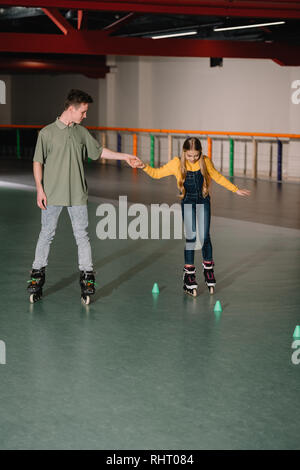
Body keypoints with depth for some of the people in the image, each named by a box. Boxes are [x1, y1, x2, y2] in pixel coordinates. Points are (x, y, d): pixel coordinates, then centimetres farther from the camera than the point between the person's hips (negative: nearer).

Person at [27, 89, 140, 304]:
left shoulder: (82, 132, 9)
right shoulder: (47, 133, -3)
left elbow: (99, 151, 21)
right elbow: (38, 162, -2)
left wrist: (125, 156, 19)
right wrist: (40, 189, -8)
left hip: (77, 195, 3)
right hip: (53, 195, -3)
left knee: (82, 235, 2)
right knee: (47, 234, 2)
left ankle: (87, 276, 8)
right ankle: (38, 273, 14)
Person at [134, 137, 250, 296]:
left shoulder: (205, 162, -8)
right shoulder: (177, 164, -11)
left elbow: (218, 177, 8)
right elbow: (157, 173, -2)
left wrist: (236, 190, 12)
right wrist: (144, 167, -19)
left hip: (203, 201, 1)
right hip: (188, 202, -1)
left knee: (204, 237, -2)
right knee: (190, 237, -6)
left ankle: (208, 268, 19)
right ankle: (189, 276, 2)